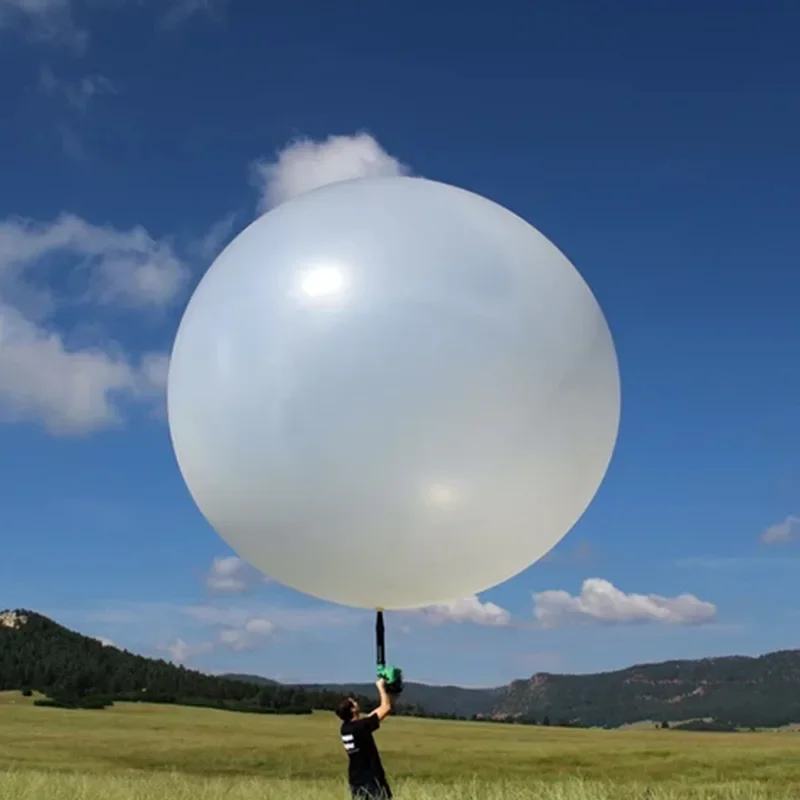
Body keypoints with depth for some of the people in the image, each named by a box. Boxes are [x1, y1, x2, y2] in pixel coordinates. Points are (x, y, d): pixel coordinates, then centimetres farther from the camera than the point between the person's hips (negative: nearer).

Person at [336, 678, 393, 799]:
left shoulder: (346, 728, 4)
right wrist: (381, 687, -5)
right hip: (371, 779, -8)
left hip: (356, 780, 8)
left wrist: (381, 690, 16)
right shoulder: (361, 726, -19)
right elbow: (386, 708, -17)